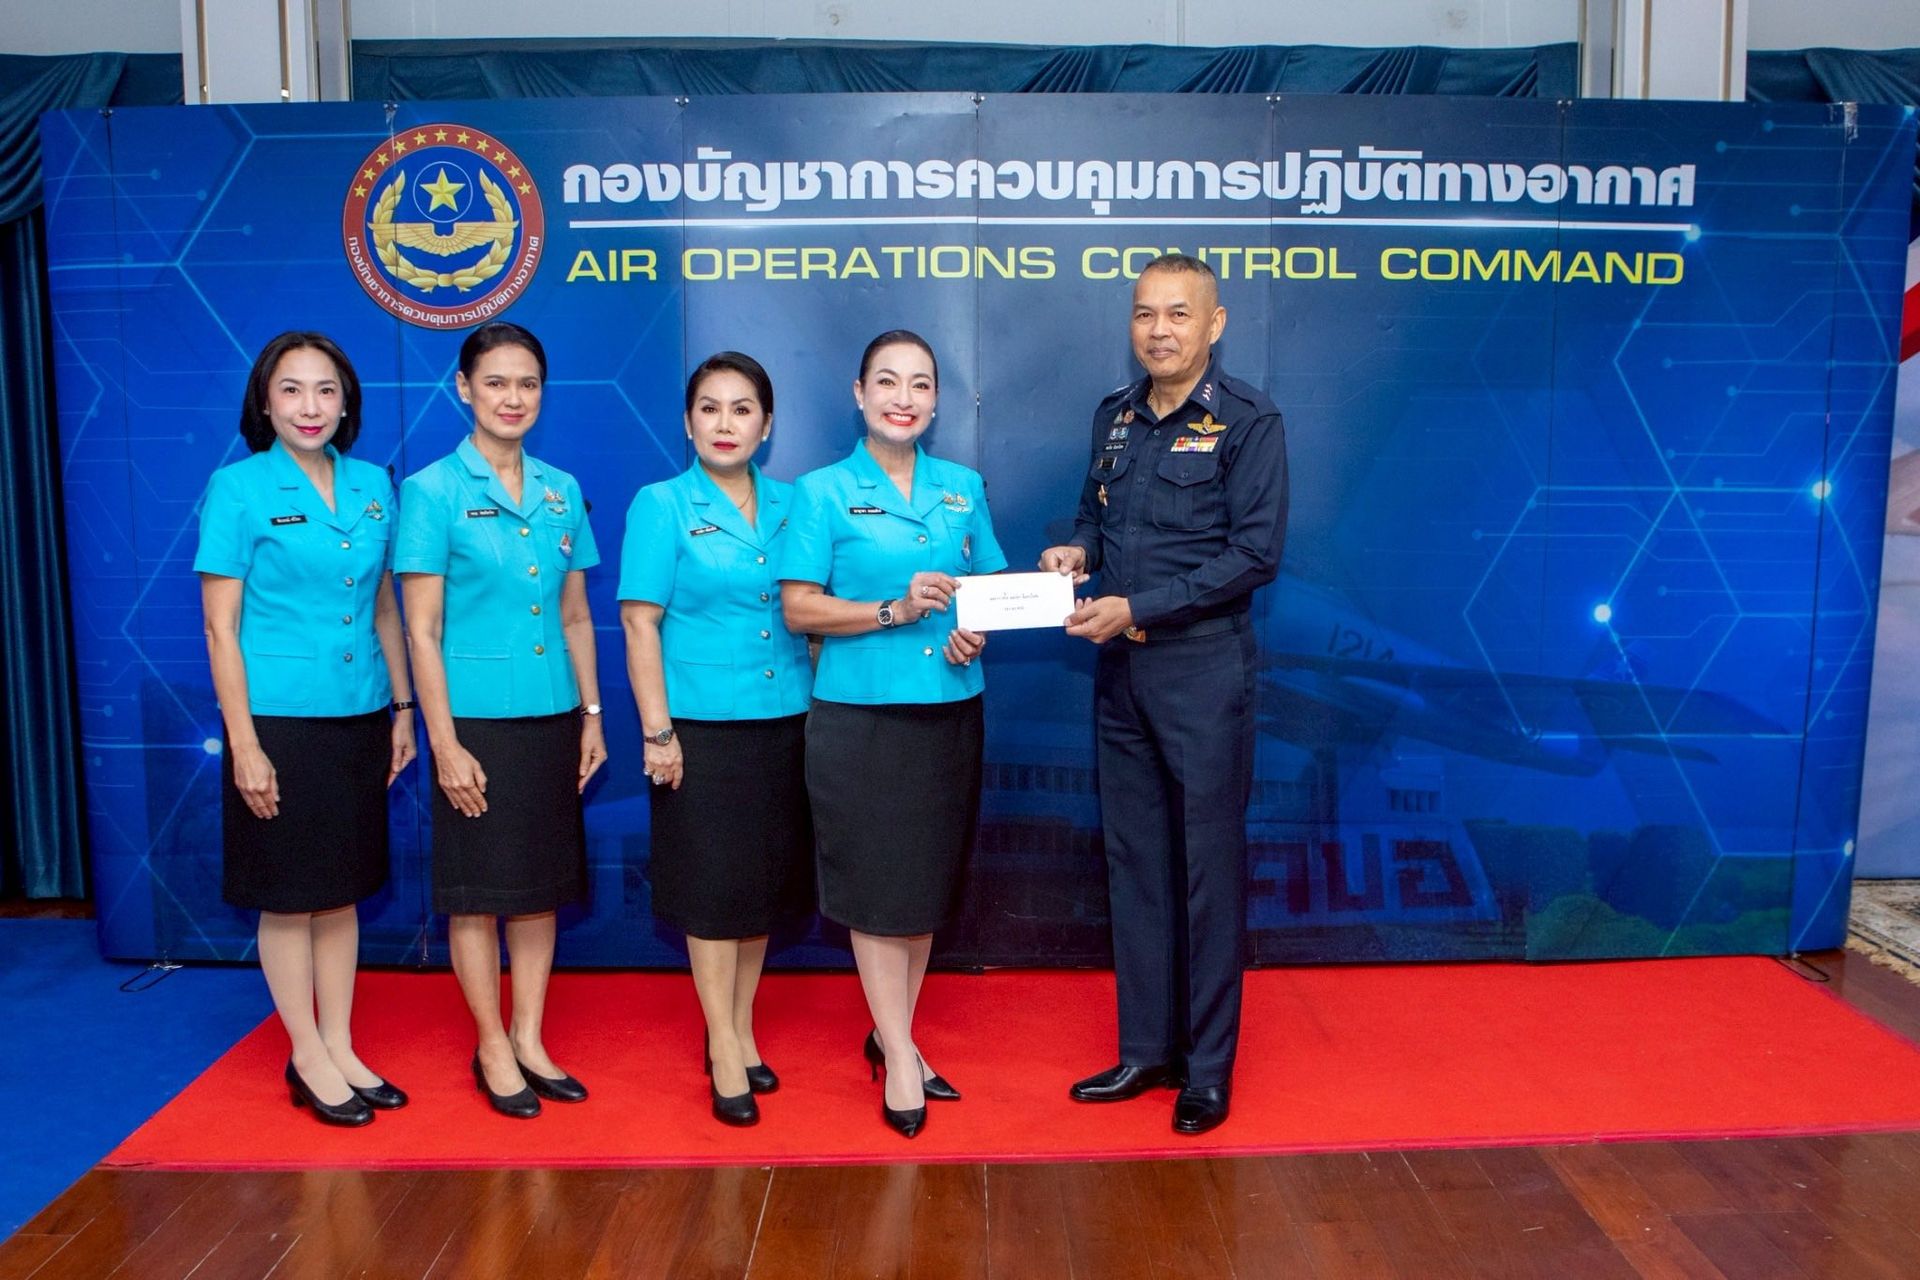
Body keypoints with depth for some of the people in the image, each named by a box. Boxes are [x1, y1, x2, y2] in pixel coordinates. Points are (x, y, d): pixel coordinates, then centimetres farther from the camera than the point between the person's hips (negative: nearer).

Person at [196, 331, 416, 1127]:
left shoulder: (373, 486, 6)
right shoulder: (238, 488, -7)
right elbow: (220, 627, -9)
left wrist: (402, 709, 12)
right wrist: (244, 744, -12)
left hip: (357, 721, 5)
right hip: (280, 724, -4)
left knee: (342, 891, 14)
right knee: (288, 899, 7)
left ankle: (340, 1049, 27)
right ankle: (308, 1060, 22)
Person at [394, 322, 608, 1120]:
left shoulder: (561, 491, 7)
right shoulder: (433, 489, -7)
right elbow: (422, 629, -9)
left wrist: (591, 714, 9)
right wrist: (444, 743, -13)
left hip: (551, 717, 5)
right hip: (477, 720, -5)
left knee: (542, 882, 12)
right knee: (478, 888, 6)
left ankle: (529, 1040, 25)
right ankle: (492, 1049, 21)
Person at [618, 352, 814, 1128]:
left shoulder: (789, 505, 7)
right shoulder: (661, 506, -3)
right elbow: (640, 625, -6)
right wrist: (656, 731, -11)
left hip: (785, 721, 4)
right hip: (703, 726, -4)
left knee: (767, 880, 11)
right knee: (714, 885, 2)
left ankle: (741, 1028, 28)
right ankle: (723, 1049, 15)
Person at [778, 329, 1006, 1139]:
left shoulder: (962, 488, 8)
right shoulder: (823, 492, -3)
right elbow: (798, 608, -7)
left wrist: (976, 630, -7)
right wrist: (894, 611, -19)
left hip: (948, 712, 4)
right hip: (861, 715, -4)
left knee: (930, 882, 12)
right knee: (877, 885, 1)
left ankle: (892, 1033, 29)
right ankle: (899, 1055, 14)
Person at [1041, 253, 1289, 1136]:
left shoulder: (1247, 421, -7)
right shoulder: (1114, 416, 12)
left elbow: (1255, 554, -13)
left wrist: (1138, 608, -18)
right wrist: (1076, 551, -1)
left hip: (1203, 670, -6)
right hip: (1119, 669, 6)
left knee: (1209, 865, 3)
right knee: (1133, 861, 12)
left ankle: (1208, 1068, 17)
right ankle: (1146, 1048, 26)